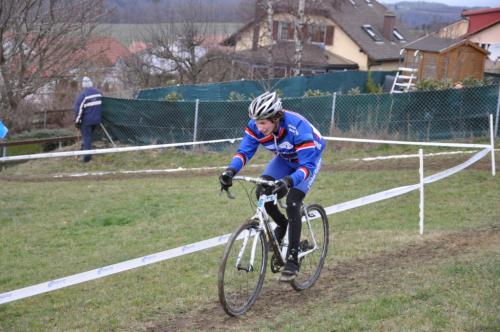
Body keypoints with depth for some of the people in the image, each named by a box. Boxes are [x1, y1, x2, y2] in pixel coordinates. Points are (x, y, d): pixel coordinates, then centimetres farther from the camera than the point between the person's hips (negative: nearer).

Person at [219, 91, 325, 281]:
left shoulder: (297, 128, -40)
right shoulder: (256, 126, -25)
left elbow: (307, 166, -43)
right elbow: (244, 151, -22)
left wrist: (288, 181, -61)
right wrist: (230, 171, -42)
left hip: (309, 159, -5)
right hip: (285, 158, 5)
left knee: (292, 203, -21)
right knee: (262, 192, -17)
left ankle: (292, 262, -13)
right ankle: (281, 225, 14)